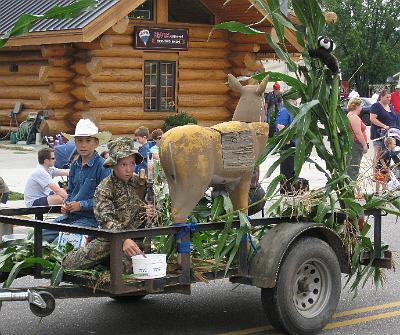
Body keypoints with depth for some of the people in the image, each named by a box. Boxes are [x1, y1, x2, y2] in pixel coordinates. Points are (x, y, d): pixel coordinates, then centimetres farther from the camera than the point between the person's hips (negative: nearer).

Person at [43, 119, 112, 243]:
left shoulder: (102, 166, -9)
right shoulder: (75, 165, 14)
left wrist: (81, 205, -14)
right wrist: (66, 205, 5)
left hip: (89, 217, -7)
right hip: (70, 216, 7)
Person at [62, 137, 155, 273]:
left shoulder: (140, 183, 5)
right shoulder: (104, 188, -8)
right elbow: (106, 220, -24)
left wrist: (151, 212, -7)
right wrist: (124, 240, -42)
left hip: (135, 238, 1)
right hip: (110, 238, -1)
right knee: (68, 264, -7)